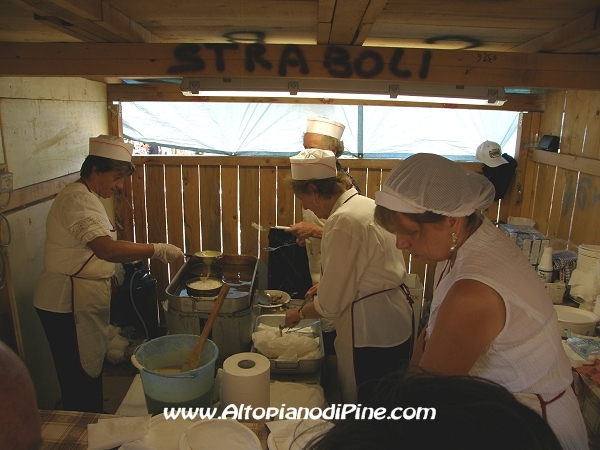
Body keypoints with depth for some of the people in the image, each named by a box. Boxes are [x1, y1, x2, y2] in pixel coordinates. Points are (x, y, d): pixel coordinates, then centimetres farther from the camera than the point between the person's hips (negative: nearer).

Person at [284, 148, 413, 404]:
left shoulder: (343, 221, -23)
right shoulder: (367, 205, 6)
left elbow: (330, 303, -17)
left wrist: (300, 313, 1)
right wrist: (329, 284, 16)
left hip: (370, 333, -9)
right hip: (393, 324, 10)